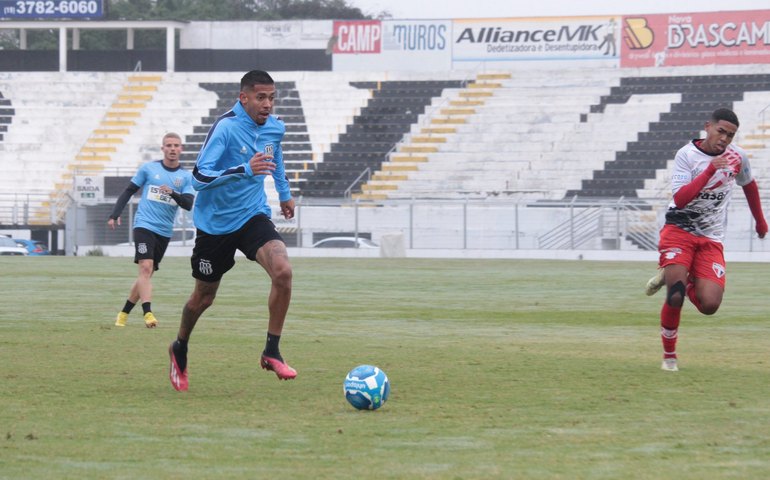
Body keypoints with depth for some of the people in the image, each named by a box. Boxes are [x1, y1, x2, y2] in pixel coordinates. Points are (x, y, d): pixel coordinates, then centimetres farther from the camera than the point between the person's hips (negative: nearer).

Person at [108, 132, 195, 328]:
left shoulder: (186, 176, 5)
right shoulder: (149, 168, 2)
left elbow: (188, 204, -5)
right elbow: (129, 191, 9)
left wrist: (173, 193, -24)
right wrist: (114, 215, 1)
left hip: (165, 231, 3)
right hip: (144, 225, -3)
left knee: (146, 274, 8)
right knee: (146, 268, -20)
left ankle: (124, 314, 20)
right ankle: (148, 313, -30)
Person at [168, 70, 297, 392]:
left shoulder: (275, 128, -2)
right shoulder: (225, 128, -22)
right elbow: (199, 178, -30)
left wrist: (284, 192, 34)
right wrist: (245, 169, -40)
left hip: (253, 217, 4)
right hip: (215, 223, -4)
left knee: (282, 271, -24)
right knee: (204, 297, 11)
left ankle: (272, 352, -13)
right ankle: (180, 350, 41)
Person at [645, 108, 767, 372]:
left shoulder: (737, 157, 0)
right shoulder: (687, 155, -12)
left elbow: (749, 184, 23)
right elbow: (680, 199, -25)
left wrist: (760, 220, 32)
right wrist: (711, 169, -31)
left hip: (711, 240, 3)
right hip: (678, 232, -3)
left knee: (709, 305, -15)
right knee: (675, 298, -19)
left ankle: (674, 276, 16)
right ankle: (669, 356, 6)